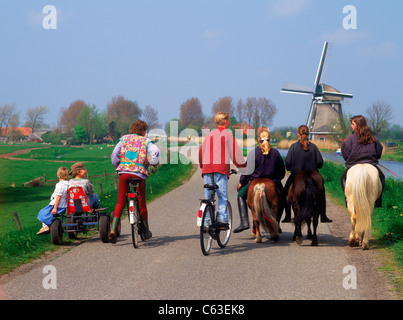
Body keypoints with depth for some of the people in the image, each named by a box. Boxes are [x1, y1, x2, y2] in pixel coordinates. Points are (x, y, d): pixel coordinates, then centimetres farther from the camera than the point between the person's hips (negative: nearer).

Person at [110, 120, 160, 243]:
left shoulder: (124, 139, 13)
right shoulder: (146, 141, 6)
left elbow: (114, 154, 5)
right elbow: (155, 152, -12)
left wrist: (117, 166, 20)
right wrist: (154, 163, 6)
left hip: (124, 172, 2)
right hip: (139, 173, -1)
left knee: (120, 202, 6)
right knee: (141, 203, 13)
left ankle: (113, 229, -10)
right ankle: (146, 231, 24)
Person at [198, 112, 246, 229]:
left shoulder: (210, 135, 17)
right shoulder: (227, 135, 3)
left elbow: (201, 150, 20)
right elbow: (235, 151, 4)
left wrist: (202, 165, 33)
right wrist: (242, 164, 18)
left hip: (207, 167, 4)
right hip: (221, 167, -4)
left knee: (208, 197, 6)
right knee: (222, 196, -5)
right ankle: (222, 218, -19)